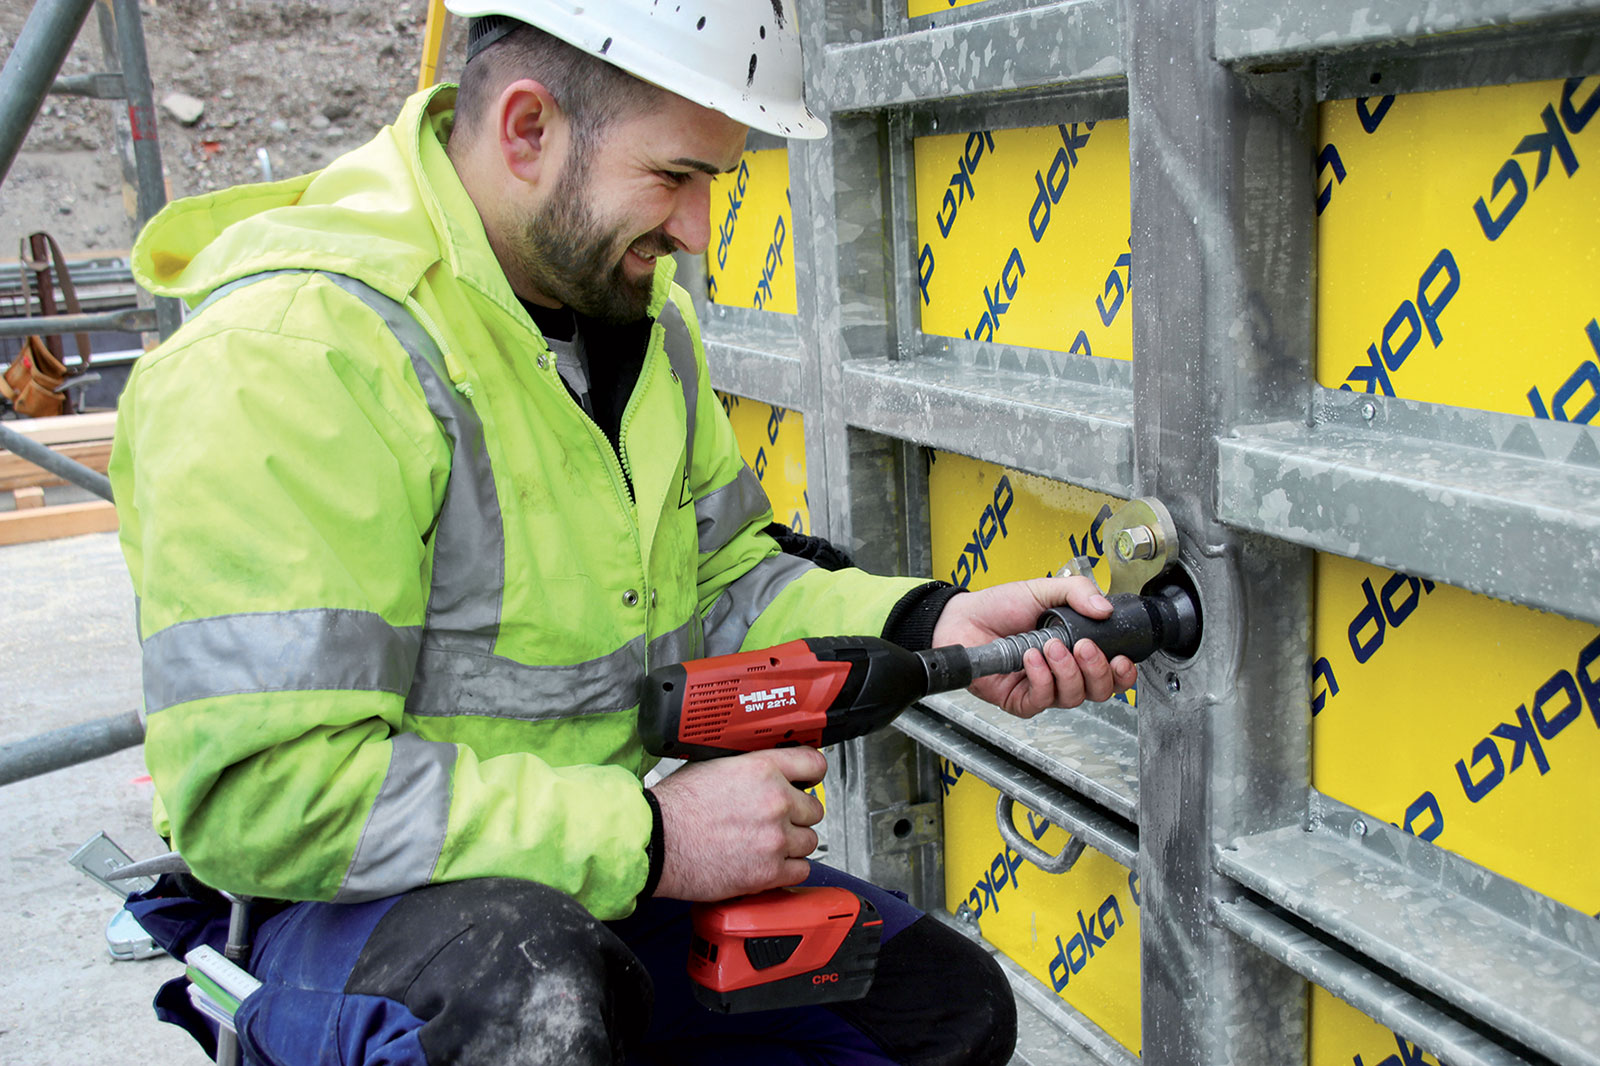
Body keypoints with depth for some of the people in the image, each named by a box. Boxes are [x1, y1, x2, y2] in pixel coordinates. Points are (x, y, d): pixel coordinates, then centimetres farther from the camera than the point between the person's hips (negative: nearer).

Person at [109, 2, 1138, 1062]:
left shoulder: (640, 313, 4)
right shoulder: (286, 353, -24)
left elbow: (719, 584, 9)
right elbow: (255, 795, -29)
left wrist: (931, 625, -9)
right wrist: (647, 837, -27)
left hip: (592, 873, 8)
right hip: (343, 902, -7)